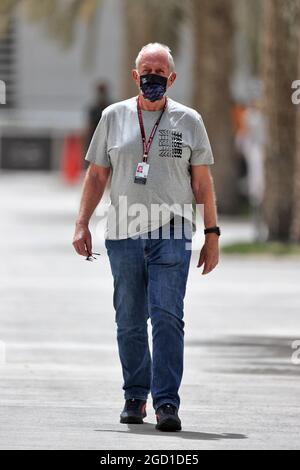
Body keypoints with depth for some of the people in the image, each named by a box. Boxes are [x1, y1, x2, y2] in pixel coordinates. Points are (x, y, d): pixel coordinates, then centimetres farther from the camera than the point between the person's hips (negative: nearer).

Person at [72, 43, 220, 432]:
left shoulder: (188, 120, 8)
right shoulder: (114, 117, 11)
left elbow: (202, 181, 9)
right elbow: (97, 174, 14)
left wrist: (212, 234, 5)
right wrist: (82, 224, 5)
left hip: (171, 232, -2)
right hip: (123, 234, 2)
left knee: (167, 318, -12)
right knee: (130, 322, 5)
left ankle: (166, 403, -14)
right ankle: (135, 397, 16)